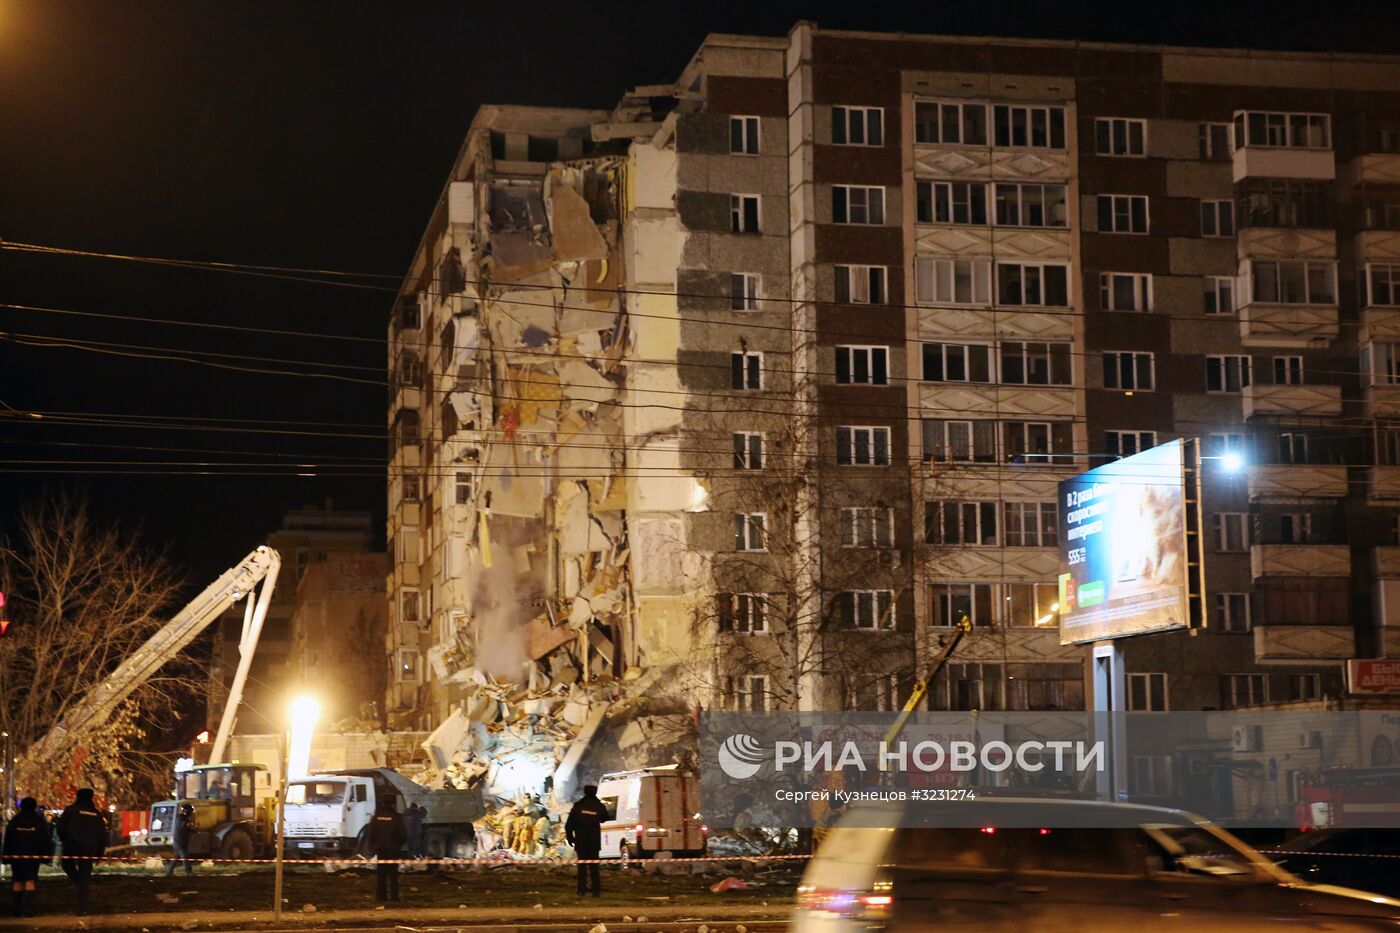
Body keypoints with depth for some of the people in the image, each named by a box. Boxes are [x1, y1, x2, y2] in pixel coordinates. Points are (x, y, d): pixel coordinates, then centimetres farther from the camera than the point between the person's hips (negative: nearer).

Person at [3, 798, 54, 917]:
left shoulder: (14, 821, 3)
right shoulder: (40, 822, -1)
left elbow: (8, 841, 5)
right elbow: (46, 840, -1)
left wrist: (6, 857, 9)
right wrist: (46, 856, 4)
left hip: (16, 856, 1)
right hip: (33, 856, -1)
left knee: (18, 881, 10)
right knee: (30, 880, -3)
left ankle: (17, 909, 10)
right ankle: (30, 908, -16)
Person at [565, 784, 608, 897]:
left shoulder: (577, 806, -5)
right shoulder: (599, 806, -2)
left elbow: (569, 824, -4)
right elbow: (604, 819, 17)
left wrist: (569, 837, 6)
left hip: (581, 841, -1)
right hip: (594, 841, 1)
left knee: (582, 864, 6)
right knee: (594, 866, 7)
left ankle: (582, 889, 0)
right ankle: (596, 890, 2)